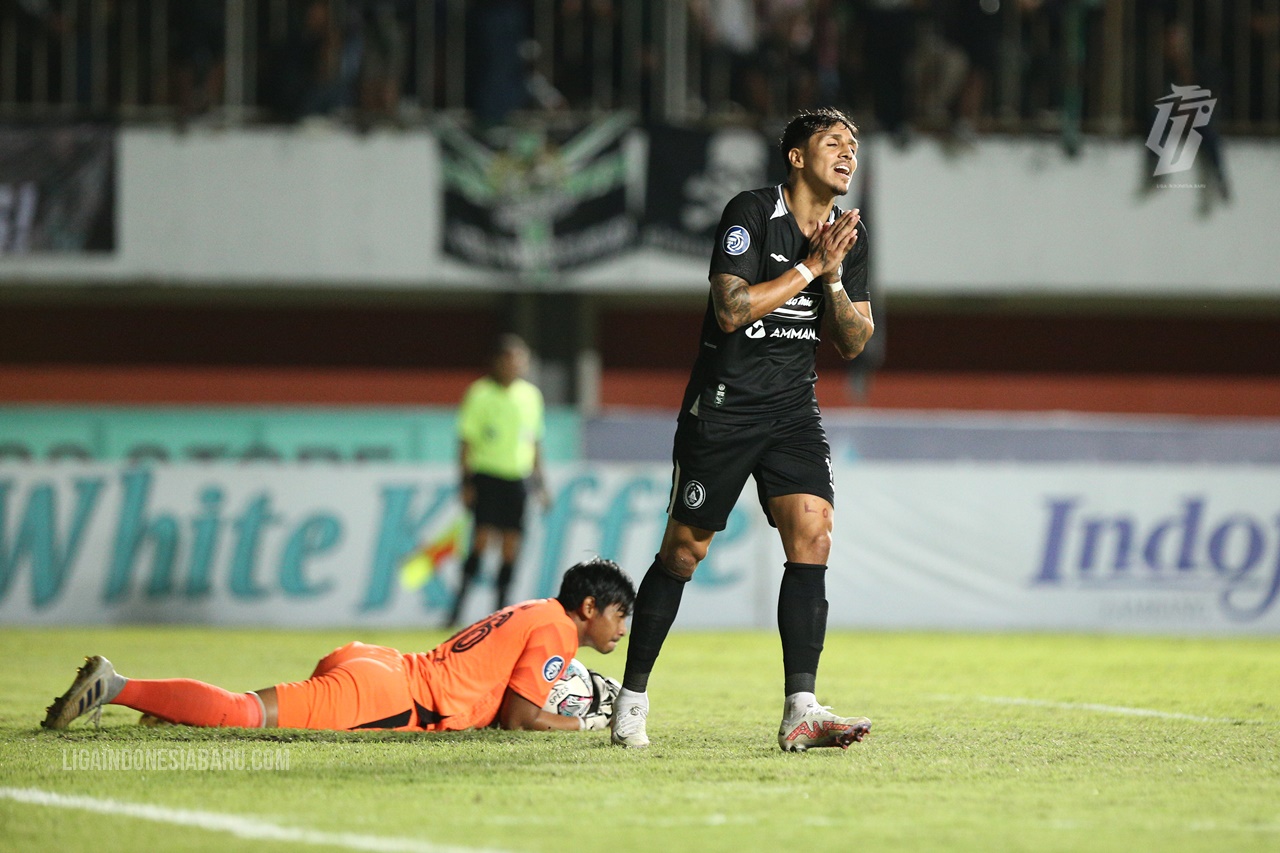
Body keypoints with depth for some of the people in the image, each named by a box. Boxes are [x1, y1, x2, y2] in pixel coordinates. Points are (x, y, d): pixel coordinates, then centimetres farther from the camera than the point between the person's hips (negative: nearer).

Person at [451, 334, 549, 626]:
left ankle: (501, 610, 9)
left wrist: (540, 483, 15)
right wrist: (466, 481, -7)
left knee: (512, 545, 1)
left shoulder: (531, 395, 10)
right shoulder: (480, 394, -3)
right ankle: (458, 604, -7)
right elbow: (466, 441, -2)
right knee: (482, 539, -15)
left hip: (518, 478, 4)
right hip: (487, 474, -4)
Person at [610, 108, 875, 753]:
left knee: (812, 535, -14)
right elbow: (732, 309, -22)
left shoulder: (849, 235, 7)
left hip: (793, 409, 5)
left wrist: (834, 280, -10)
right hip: (722, 406, -5)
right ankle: (632, 696, 18)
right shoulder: (751, 213, -12)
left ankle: (800, 712, -19)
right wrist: (811, 266, -18)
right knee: (684, 550, 2)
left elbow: (854, 342, 8)